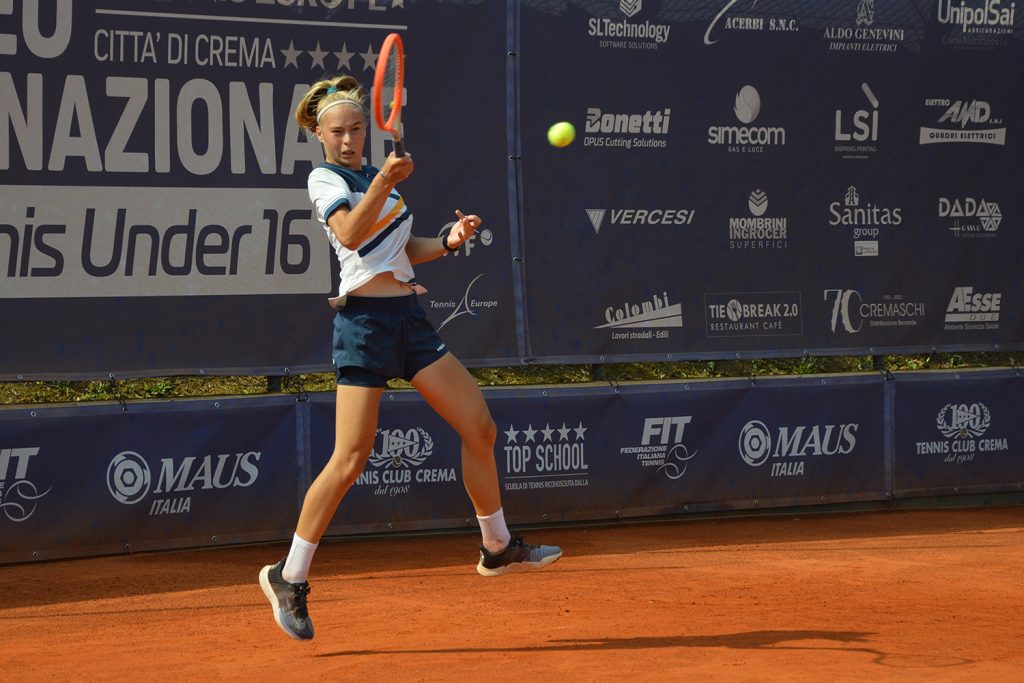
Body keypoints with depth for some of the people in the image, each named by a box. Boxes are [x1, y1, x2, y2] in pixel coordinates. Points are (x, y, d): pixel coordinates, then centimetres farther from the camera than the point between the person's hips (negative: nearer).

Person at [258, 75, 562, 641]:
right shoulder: (325, 178, -4)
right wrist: (383, 184, -37)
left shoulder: (377, 175, 18)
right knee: (350, 460, -12)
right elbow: (350, 235, -24)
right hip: (365, 318, -8)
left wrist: (448, 241, 9)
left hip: (408, 317, 8)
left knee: (480, 428, 6)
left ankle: (497, 548, 22)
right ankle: (289, 578, -2)